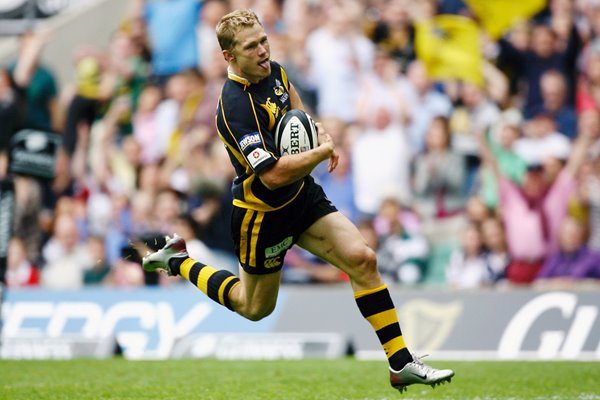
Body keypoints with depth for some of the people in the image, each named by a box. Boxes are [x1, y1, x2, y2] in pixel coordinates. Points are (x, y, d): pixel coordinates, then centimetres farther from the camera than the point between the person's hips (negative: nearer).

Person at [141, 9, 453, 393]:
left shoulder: (273, 71, -4)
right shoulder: (236, 105, -31)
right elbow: (273, 175, -37)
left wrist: (314, 130, 4)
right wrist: (323, 151, -27)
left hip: (303, 194, 7)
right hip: (263, 213, -6)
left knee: (363, 259, -12)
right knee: (255, 308, 15)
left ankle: (401, 362, -9)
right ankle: (178, 261, 37)